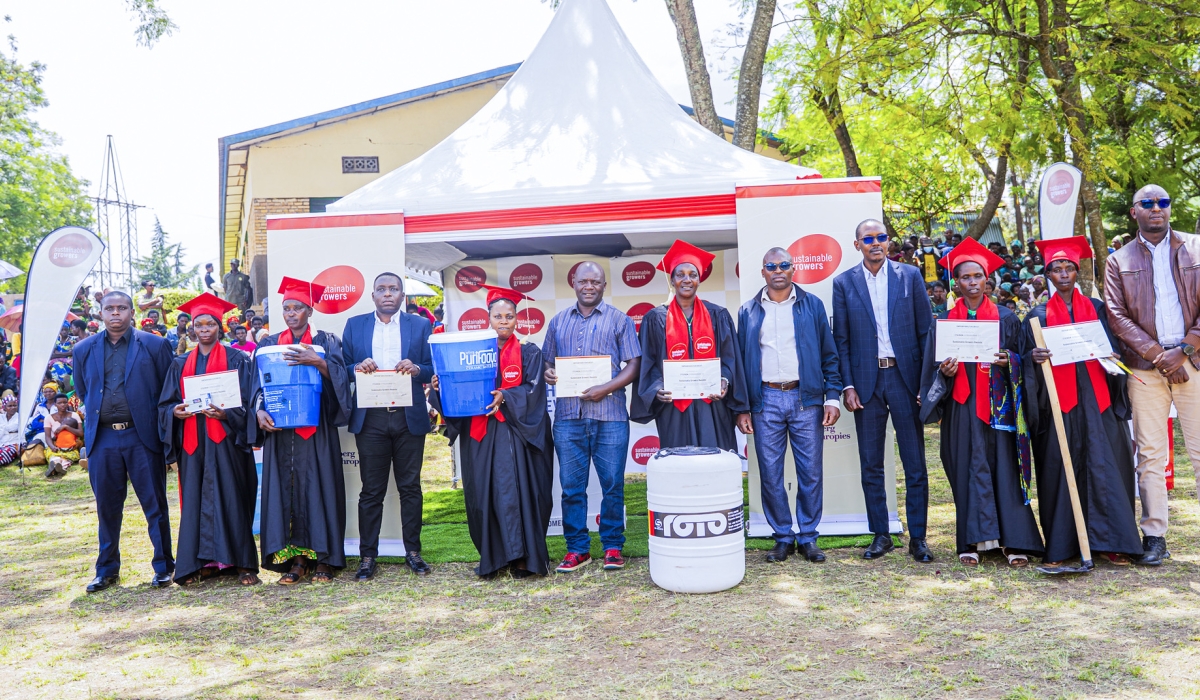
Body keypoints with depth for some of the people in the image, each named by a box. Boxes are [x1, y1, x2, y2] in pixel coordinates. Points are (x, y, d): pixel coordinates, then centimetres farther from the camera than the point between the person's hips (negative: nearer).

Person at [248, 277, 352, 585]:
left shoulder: (326, 342, 7)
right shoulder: (269, 344, 13)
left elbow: (339, 377, -6)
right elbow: (257, 384, 7)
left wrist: (317, 361, -23)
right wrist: (259, 410, -12)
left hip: (316, 429, -2)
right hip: (279, 427, 2)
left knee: (318, 486, -4)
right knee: (285, 489, 0)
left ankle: (322, 558, 3)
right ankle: (297, 559, 6)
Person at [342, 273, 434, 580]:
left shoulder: (420, 325, 9)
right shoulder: (354, 325, 11)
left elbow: (433, 369, 6)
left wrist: (416, 369, -15)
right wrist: (357, 368, -14)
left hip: (409, 417, 0)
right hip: (370, 418, 0)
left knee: (410, 487, 6)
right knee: (371, 491, 4)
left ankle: (413, 551, 17)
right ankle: (367, 556, 12)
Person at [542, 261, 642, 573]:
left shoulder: (619, 320, 6)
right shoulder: (558, 321, 17)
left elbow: (634, 364, 0)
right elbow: (547, 360, 21)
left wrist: (606, 389, -13)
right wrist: (547, 373, -3)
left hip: (609, 414, -2)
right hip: (568, 415, 3)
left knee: (612, 485, 1)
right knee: (571, 485, 4)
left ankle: (613, 547, 14)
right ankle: (577, 548, 15)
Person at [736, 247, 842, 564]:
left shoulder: (812, 306, 7)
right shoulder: (749, 312, 9)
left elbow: (829, 356, 7)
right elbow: (740, 361, 8)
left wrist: (832, 397, -2)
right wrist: (742, 408, 1)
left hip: (806, 398, 0)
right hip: (765, 400, 1)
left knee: (811, 473, 2)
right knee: (770, 475, 2)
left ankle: (808, 537, 16)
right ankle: (783, 537, 15)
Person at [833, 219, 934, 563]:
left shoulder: (910, 276, 4)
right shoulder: (844, 283, 4)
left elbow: (926, 331, 3)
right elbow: (841, 339, 4)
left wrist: (927, 381, -4)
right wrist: (847, 386, -4)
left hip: (905, 378, 0)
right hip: (866, 381, 1)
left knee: (915, 464, 3)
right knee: (871, 466, 8)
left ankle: (917, 537, 14)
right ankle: (880, 535, 19)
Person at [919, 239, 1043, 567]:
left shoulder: (1005, 317, 8)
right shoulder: (945, 320, 8)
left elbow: (1020, 359, 8)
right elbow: (935, 364, 8)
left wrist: (1007, 360, -13)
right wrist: (944, 371, -14)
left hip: (998, 404, 0)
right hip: (962, 405, 0)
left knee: (1004, 466, -3)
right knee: (968, 468, -1)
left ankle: (1014, 541, 1)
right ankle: (972, 540, 2)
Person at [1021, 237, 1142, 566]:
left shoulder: (1096, 309, 10)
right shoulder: (1039, 315, 8)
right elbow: (1027, 359, 4)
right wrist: (1034, 357, -17)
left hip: (1095, 400, 1)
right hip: (1057, 402, -1)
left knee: (1103, 468, -2)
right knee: (1060, 470, 0)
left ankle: (1111, 541, 6)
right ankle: (1061, 545, 5)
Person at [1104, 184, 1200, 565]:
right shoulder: (1119, 261, 9)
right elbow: (1116, 315, 1)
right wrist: (1156, 353, -9)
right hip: (1146, 368, 0)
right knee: (1150, 454, 1)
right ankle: (1154, 536, 6)